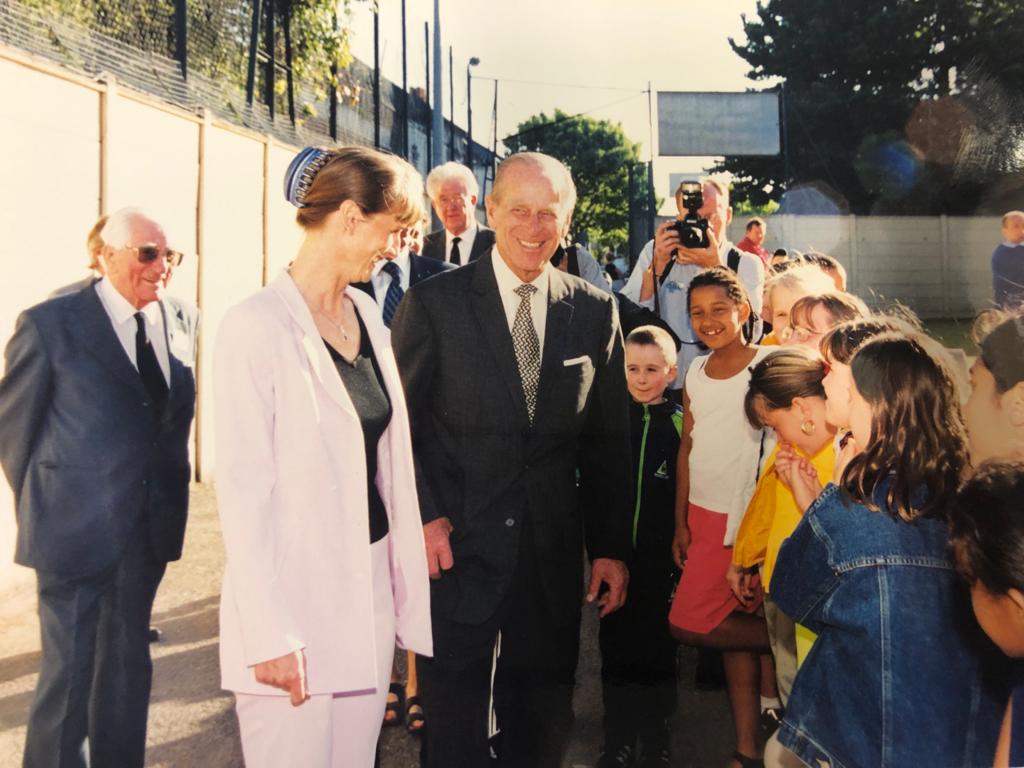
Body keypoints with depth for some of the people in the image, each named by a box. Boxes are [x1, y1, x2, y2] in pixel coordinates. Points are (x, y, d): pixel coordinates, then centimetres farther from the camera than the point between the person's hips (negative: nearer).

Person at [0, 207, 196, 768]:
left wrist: (168, 499, 6)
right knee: (69, 671, 7)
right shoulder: (50, 324, -9)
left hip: (149, 527, 4)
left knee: (128, 665, 18)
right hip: (76, 528, -4)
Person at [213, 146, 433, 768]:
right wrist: (270, 634, -15)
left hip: (372, 583, 7)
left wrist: (404, 580, 9)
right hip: (297, 594, -6)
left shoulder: (367, 315, 8)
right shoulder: (257, 325, -14)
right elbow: (243, 488, -14)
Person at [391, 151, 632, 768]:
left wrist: (611, 548, 5)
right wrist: (423, 516, -13)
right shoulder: (434, 302, -5)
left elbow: (609, 443, 5)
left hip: (554, 555, 3)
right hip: (456, 549, -2)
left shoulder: (595, 312, 3)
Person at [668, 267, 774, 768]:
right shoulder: (696, 373, 9)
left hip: (748, 516, -6)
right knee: (734, 628, 11)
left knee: (689, 623, -9)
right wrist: (681, 522, 10)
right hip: (703, 515, 6)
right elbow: (688, 447, 11)